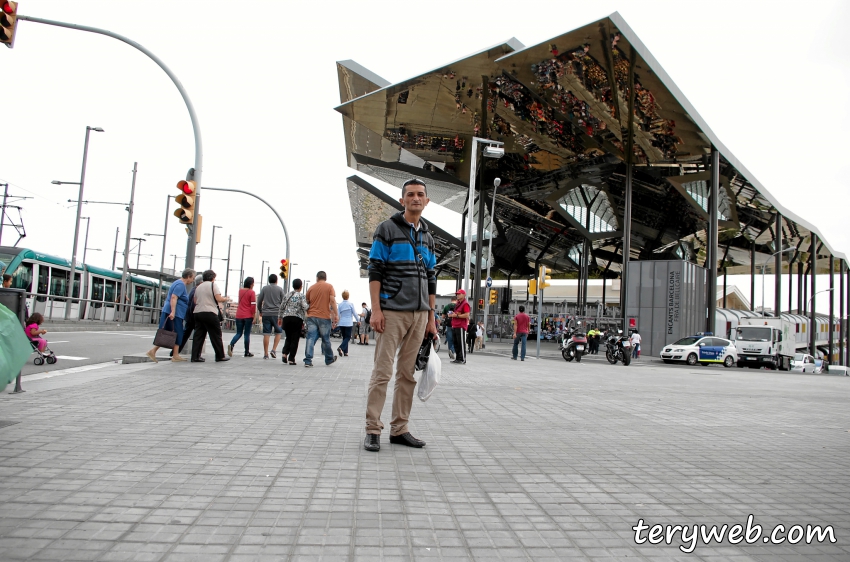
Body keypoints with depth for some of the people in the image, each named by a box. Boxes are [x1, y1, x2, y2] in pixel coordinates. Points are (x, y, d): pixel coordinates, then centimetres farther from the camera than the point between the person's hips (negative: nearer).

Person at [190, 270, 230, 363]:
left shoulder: (198, 287, 17)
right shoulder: (213, 285, -3)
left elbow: (195, 301, 18)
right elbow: (219, 299, -12)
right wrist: (226, 299, 6)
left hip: (197, 312, 6)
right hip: (209, 313, -6)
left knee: (198, 335, 5)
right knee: (216, 335, 1)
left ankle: (195, 356, 0)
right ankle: (220, 356, 5)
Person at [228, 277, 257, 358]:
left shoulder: (240, 291, 9)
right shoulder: (252, 292, -8)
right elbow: (253, 305, -12)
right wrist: (254, 316, -8)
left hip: (239, 315, 5)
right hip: (248, 316, -5)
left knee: (239, 333, 10)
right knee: (247, 334, 3)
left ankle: (231, 345, -16)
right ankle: (247, 352, 8)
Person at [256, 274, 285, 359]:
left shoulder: (264, 289, 9)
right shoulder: (280, 289, 3)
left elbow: (259, 301, 10)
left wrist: (260, 311, 24)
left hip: (266, 314, 2)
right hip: (276, 314, -2)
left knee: (266, 334, 2)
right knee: (278, 332, 11)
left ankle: (266, 354, 3)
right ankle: (274, 350, -2)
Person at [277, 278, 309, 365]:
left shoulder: (288, 295, 12)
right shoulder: (301, 295, -2)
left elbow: (282, 307, 15)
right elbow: (305, 307, -14)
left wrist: (280, 318, 23)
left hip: (286, 318, 4)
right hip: (297, 319, -4)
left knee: (288, 338, 17)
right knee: (295, 339, 2)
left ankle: (284, 353, -4)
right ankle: (291, 359, 1)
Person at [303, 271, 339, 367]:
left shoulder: (311, 287, 12)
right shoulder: (329, 286, 2)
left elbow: (307, 303, 17)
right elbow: (332, 301, -8)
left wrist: (307, 313, 30)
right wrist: (336, 314, -7)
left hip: (311, 316, 2)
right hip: (324, 317, -2)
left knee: (310, 338, -2)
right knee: (326, 339, 9)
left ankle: (308, 360, -10)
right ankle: (329, 359, 25)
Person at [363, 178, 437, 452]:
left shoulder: (427, 236, 17)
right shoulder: (387, 228, 1)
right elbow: (375, 271, -5)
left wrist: (431, 319, 13)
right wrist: (375, 309, -14)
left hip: (419, 315, 5)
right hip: (392, 313, -5)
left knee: (408, 374, 7)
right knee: (382, 372, -5)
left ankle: (399, 429, 15)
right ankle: (372, 430, 3)